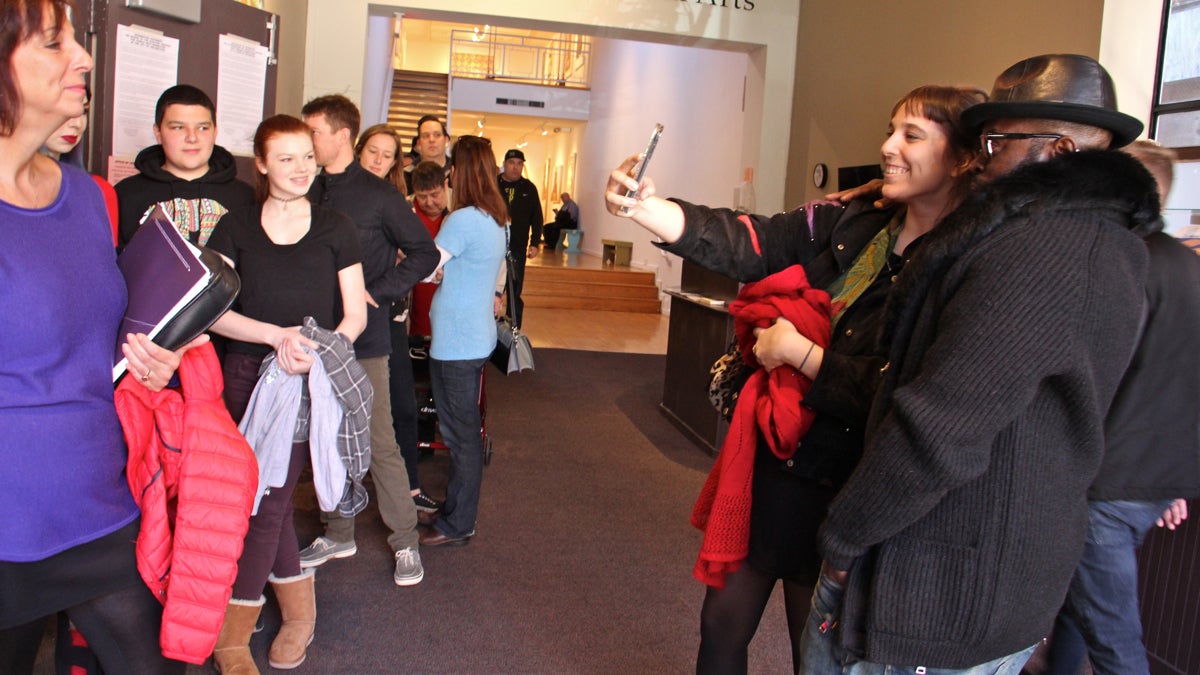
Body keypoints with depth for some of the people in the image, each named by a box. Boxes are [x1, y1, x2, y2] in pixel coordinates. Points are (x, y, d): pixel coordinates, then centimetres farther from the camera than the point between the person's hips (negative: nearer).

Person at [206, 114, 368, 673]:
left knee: (266, 502, -4)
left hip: (310, 380, -2)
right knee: (270, 502, 7)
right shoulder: (236, 227, 7)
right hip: (247, 374, 2)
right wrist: (276, 335, -16)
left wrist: (317, 353, -16)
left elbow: (355, 314, 2)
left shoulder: (335, 229, 4)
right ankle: (301, 613, 26)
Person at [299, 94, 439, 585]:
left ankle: (405, 543, 11)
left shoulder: (377, 195, -5)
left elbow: (425, 253, -4)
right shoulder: (308, 192, 8)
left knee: (379, 443, -2)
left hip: (363, 340, -5)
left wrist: (377, 292, -12)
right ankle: (338, 535, 28)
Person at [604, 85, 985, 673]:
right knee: (723, 624, 20)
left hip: (836, 492, -5)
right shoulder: (850, 223, 0)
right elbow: (745, 243, -10)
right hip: (768, 460, 5)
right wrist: (643, 207, -23)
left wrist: (797, 350, -19)